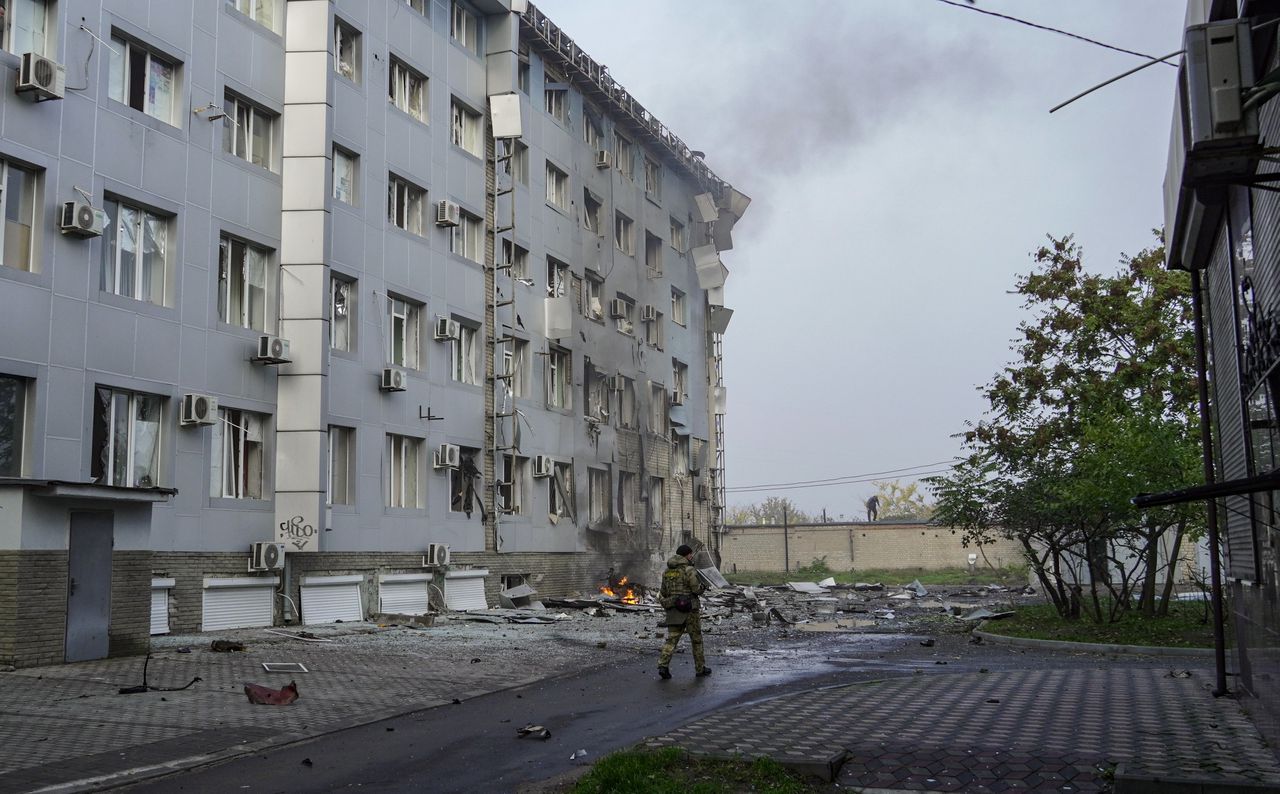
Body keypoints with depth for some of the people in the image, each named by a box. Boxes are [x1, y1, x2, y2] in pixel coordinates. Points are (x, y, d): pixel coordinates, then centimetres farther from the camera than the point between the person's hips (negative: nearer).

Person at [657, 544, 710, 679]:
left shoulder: (667, 571, 9)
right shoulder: (689, 570, -12)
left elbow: (664, 592, 12)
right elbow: (697, 589, -14)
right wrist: (703, 585, 6)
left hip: (673, 609, 5)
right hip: (689, 609, -5)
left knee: (671, 639, 4)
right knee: (696, 639, 9)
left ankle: (663, 665, -13)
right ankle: (700, 668, 18)